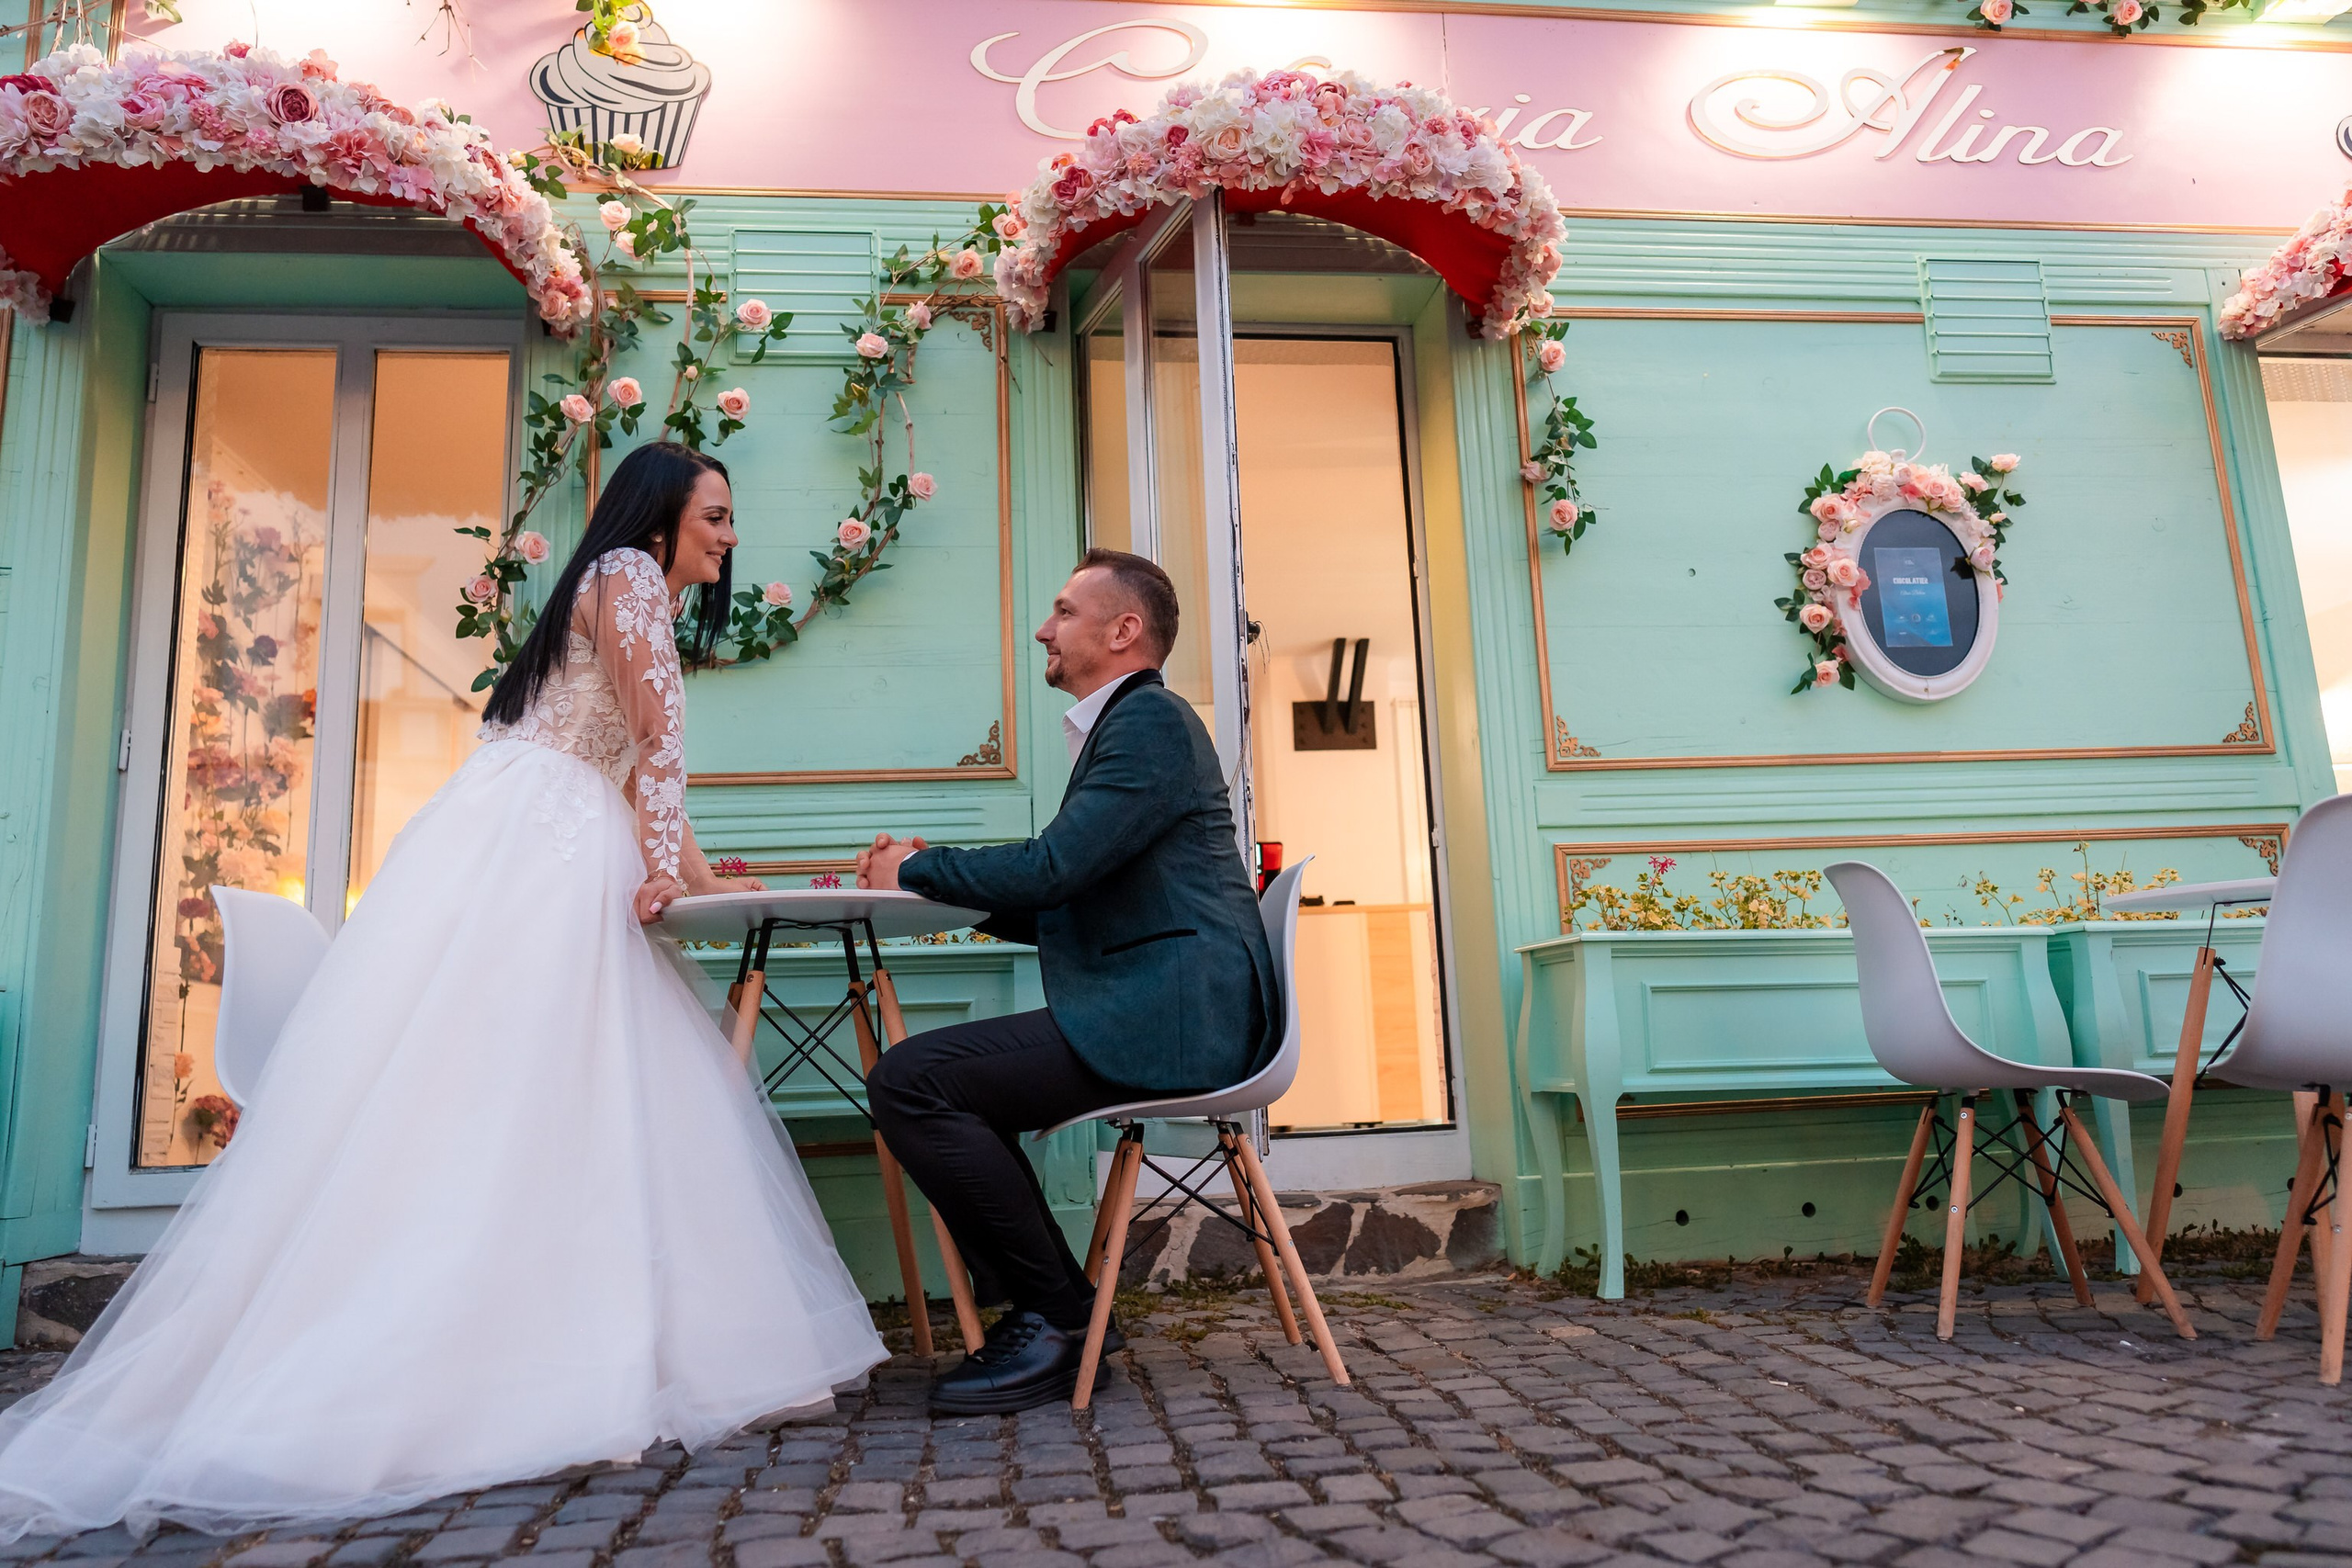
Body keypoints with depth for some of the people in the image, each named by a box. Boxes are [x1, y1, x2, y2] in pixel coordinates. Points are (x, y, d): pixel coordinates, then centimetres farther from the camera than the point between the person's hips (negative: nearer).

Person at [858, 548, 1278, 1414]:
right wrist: (934, 879, 14)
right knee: (940, 1082, 18)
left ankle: (1058, 1315, -6)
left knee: (908, 1079, -17)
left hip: (1168, 1016, -11)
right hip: (1153, 1015, 11)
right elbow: (1060, 907, 24)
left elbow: (1052, 868, -19)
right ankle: (1045, 1310, 16)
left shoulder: (1151, 719, -8)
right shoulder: (1123, 726, 24)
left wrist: (916, 867, -4)